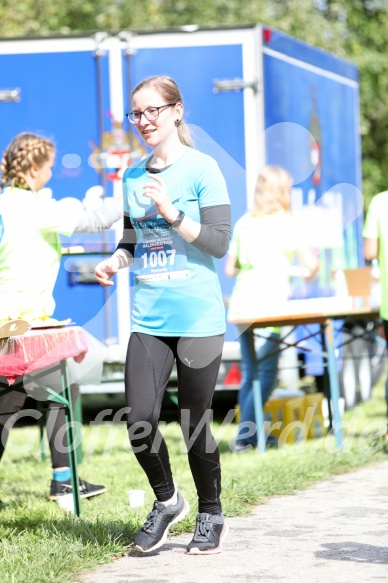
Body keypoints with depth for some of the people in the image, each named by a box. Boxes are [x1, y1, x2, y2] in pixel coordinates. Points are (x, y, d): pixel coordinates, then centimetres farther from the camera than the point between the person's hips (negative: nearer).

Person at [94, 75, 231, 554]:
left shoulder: (201, 169, -5)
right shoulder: (133, 175, 11)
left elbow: (219, 242, -9)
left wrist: (173, 213, -19)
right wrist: (115, 261, 2)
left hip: (198, 318, -4)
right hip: (147, 318, 4)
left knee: (194, 424, 2)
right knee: (139, 420, -7)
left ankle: (210, 515, 23)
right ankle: (166, 501, 18)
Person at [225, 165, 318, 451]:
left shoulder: (244, 223, 12)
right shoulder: (283, 223, -4)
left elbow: (230, 269, 17)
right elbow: (311, 263, -9)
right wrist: (309, 271, 13)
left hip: (240, 304, 6)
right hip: (268, 305, -6)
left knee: (250, 373, 12)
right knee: (265, 375, -3)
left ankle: (251, 435, 13)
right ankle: (245, 436, -8)